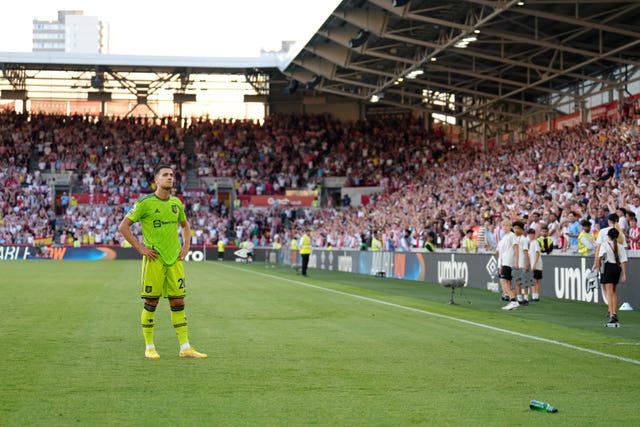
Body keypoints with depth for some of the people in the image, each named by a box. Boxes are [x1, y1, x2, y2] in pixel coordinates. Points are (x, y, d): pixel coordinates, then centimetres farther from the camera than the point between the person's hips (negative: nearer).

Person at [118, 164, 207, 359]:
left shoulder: (176, 203, 10)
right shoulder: (145, 203, -7)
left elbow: (185, 225, 27)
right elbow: (123, 227, -6)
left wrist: (186, 246, 12)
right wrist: (140, 248, -9)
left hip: (175, 259, 5)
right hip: (154, 259, -5)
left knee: (178, 302, 4)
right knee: (151, 302, 0)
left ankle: (185, 348, 6)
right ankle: (149, 347, 10)